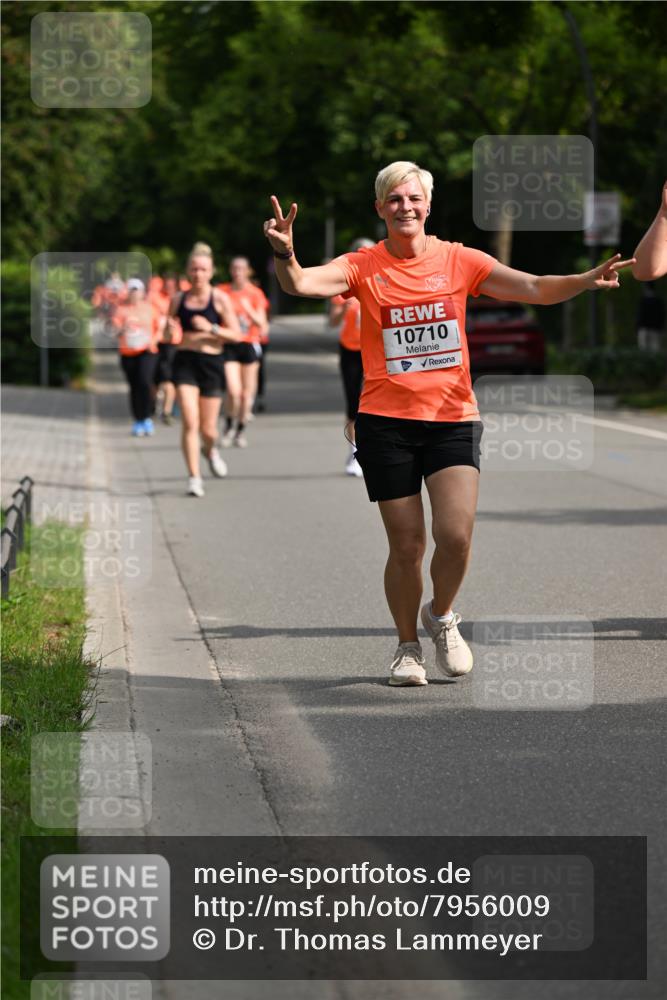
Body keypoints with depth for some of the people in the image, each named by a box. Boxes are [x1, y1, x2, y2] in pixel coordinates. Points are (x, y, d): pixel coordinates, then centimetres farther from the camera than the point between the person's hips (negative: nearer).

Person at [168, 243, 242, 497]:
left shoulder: (220, 299, -1)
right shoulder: (178, 300, 6)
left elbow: (236, 335, -4)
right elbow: (168, 335, 15)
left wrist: (211, 328, -19)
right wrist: (170, 331, -8)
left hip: (211, 363, -1)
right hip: (184, 362, 1)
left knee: (208, 429, 5)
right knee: (190, 423, -14)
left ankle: (211, 450, 41)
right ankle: (194, 477, -10)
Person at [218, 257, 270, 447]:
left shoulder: (255, 294, 1)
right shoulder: (223, 292, 2)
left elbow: (262, 324, -3)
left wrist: (248, 310, -18)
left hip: (249, 344, 1)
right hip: (229, 345, -1)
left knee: (247, 392, 5)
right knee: (233, 391, -15)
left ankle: (241, 430, 21)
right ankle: (229, 426, 9)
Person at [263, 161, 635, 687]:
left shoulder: (458, 260, 3)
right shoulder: (363, 266, 0)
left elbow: (535, 288, -2)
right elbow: (301, 283, -14)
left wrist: (585, 281, -20)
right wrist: (285, 253, -36)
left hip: (453, 417, 1)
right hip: (387, 421, -1)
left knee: (456, 534, -14)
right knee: (406, 545, 1)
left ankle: (442, 616, 17)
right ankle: (408, 647, 24)